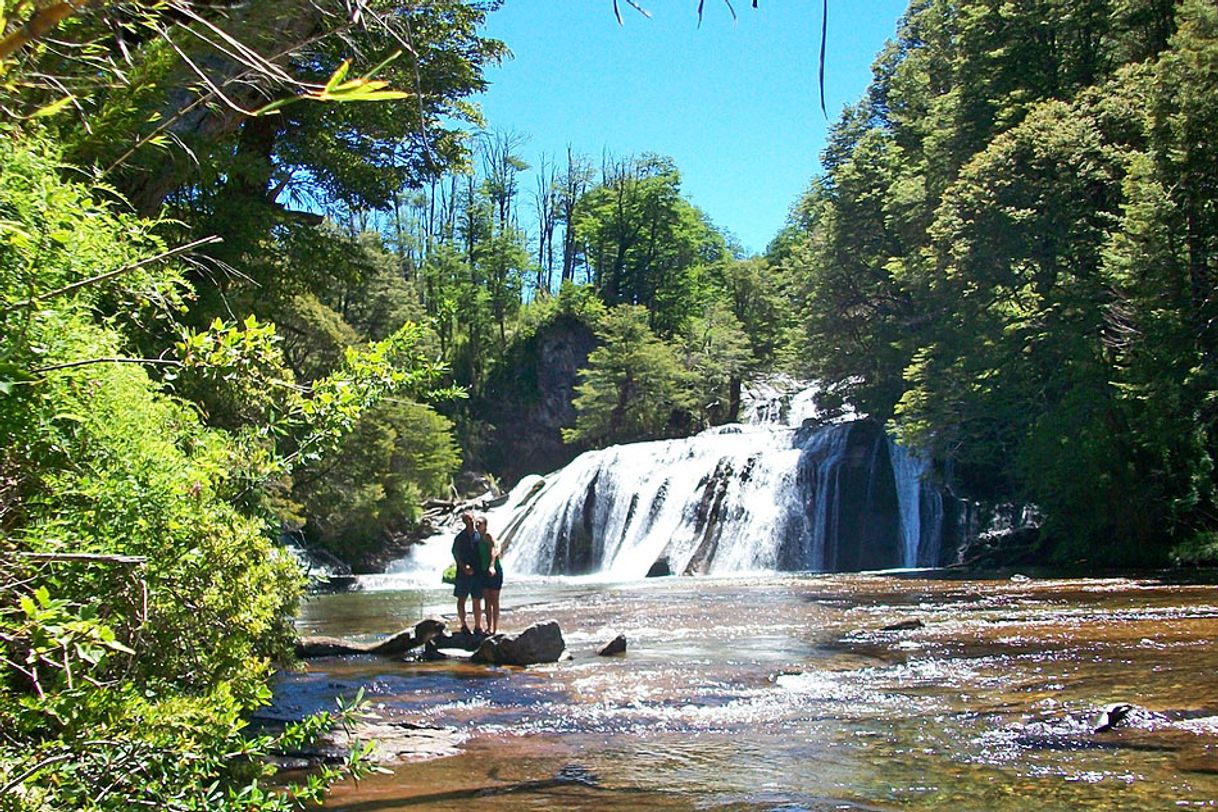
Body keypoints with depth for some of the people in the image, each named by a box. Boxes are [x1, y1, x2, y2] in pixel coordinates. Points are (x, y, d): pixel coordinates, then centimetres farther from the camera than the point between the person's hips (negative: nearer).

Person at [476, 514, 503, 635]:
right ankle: (489, 627, 16)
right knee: (486, 600, 10)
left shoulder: (488, 535, -11)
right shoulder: (478, 537, 13)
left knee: (494, 599, -4)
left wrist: (492, 566, -38)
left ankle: (496, 628, 0)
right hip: (484, 571, 8)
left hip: (494, 570, -8)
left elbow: (493, 550, -25)